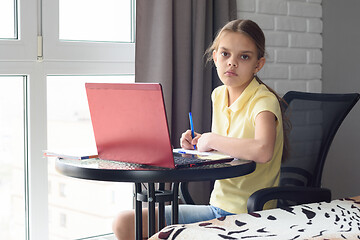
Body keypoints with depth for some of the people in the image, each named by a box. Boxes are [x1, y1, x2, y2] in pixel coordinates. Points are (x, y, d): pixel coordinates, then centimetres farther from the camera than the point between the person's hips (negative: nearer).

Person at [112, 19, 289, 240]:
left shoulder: (264, 101, -16)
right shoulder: (218, 95, 7)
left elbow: (262, 151, -37)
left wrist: (211, 140, -22)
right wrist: (198, 144, -1)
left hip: (249, 217, -7)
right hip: (217, 208, 7)